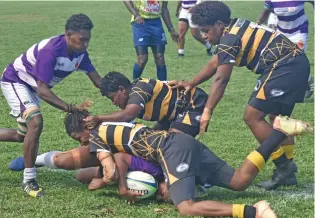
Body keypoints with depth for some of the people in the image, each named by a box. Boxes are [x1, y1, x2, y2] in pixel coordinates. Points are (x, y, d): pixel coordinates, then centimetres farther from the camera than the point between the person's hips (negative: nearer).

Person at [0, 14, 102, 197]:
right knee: (36, 121, -29)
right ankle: (29, 180, -18)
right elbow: (43, 91, -39)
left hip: (31, 88, 9)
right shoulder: (50, 50, -37)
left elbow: (98, 81, -10)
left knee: (24, 135, 17)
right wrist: (71, 108, -48)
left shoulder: (80, 52, -15)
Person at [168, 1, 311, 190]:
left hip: (286, 67, -11)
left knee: (252, 116, -8)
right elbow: (214, 64, 26)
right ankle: (287, 172, 24)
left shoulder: (229, 38, -12)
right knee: (277, 117, 21)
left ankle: (284, 167, -5)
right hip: (296, 64, 11)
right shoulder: (235, 29, 18)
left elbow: (221, 79, -15)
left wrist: (207, 112, -15)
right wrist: (191, 84, 27)